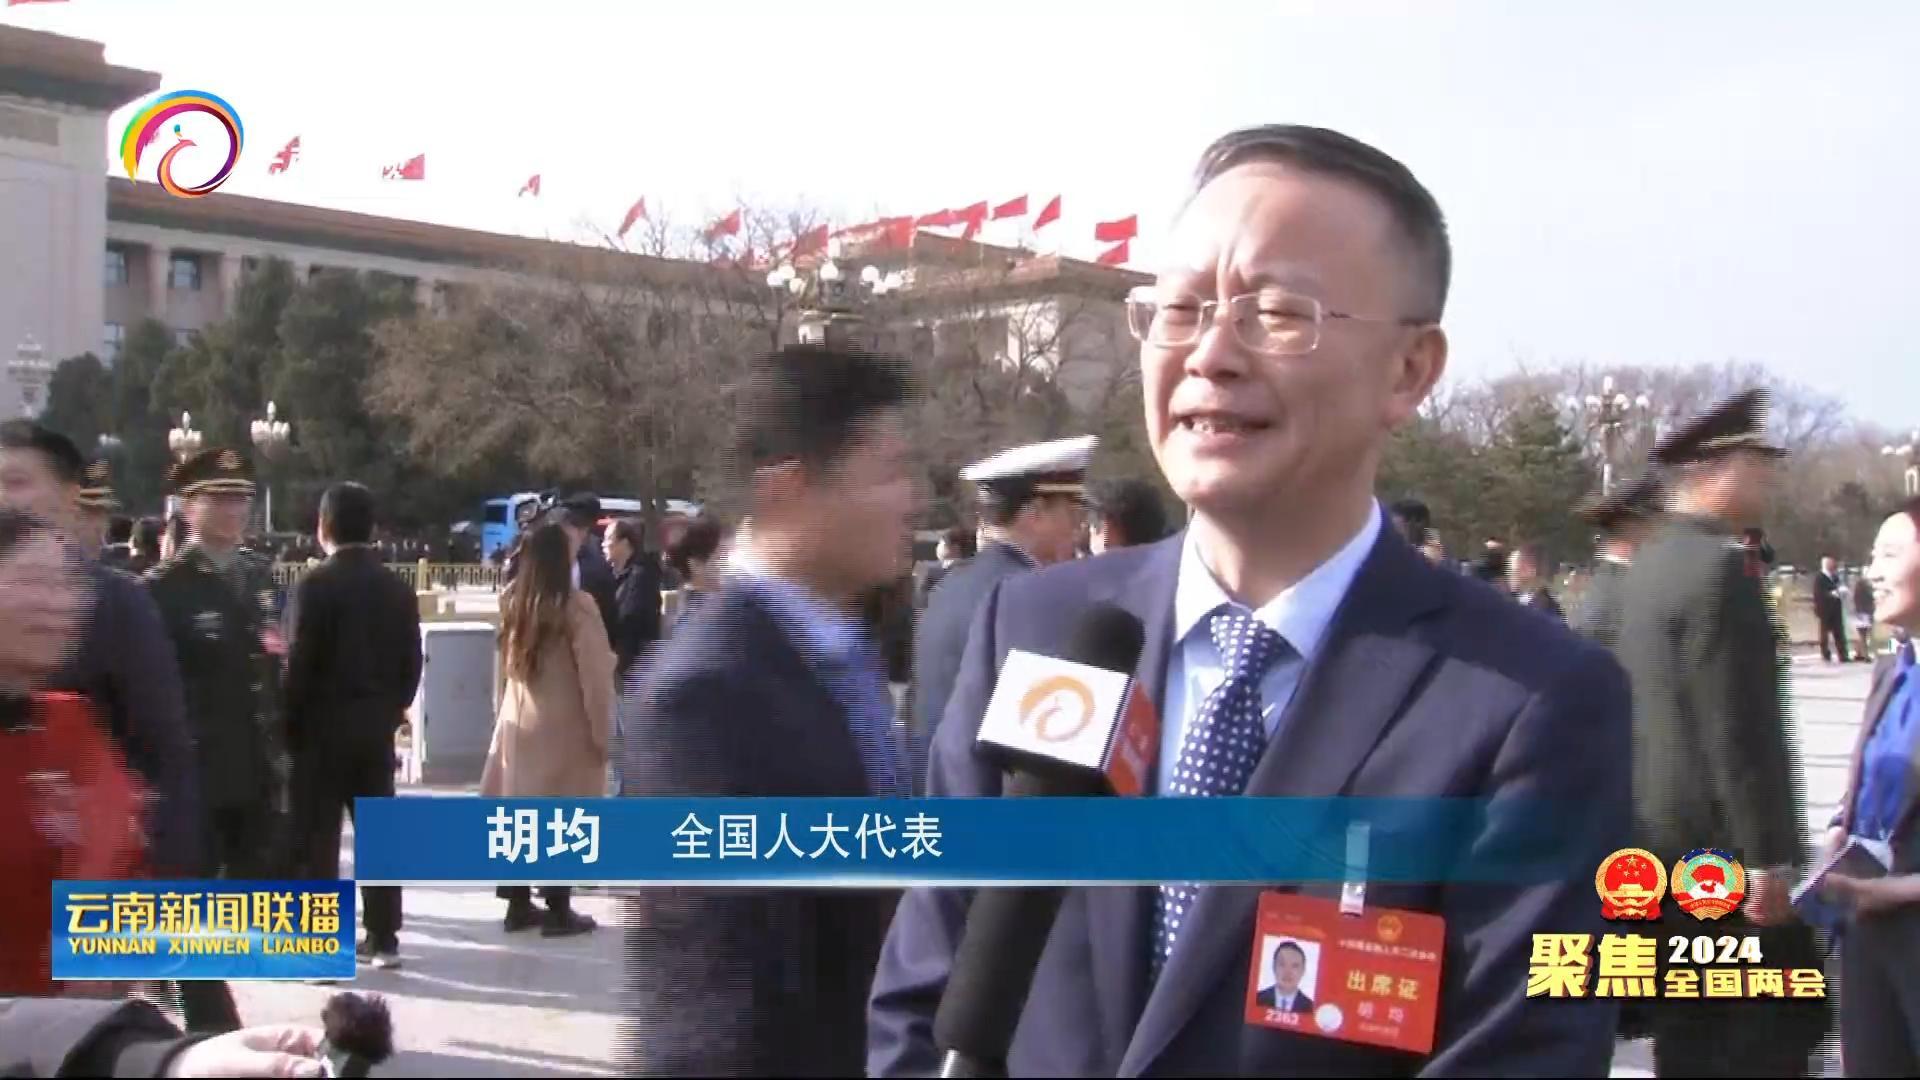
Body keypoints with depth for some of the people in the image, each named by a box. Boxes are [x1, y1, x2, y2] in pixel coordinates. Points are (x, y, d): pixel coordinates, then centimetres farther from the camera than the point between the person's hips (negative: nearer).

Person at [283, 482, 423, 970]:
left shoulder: (315, 585, -11)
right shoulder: (398, 589, 5)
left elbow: (299, 662, -12)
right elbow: (411, 662, 5)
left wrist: (289, 725, -3)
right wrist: (391, 711, 14)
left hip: (322, 726, -5)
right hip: (377, 726, 5)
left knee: (316, 839, 0)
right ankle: (383, 938, 17)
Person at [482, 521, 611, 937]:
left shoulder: (513, 601, 3)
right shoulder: (576, 605, -16)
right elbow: (595, 676, -15)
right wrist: (602, 732, -9)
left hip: (518, 721, 6)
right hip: (563, 726, -6)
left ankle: (518, 903, 18)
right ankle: (558, 910, 5)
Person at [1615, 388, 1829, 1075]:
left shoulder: (1652, 561, 12)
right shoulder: (1717, 567, -17)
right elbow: (1737, 729, -21)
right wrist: (1767, 857, -19)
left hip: (1661, 835, 10)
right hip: (1718, 845, -9)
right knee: (1793, 1007, -2)